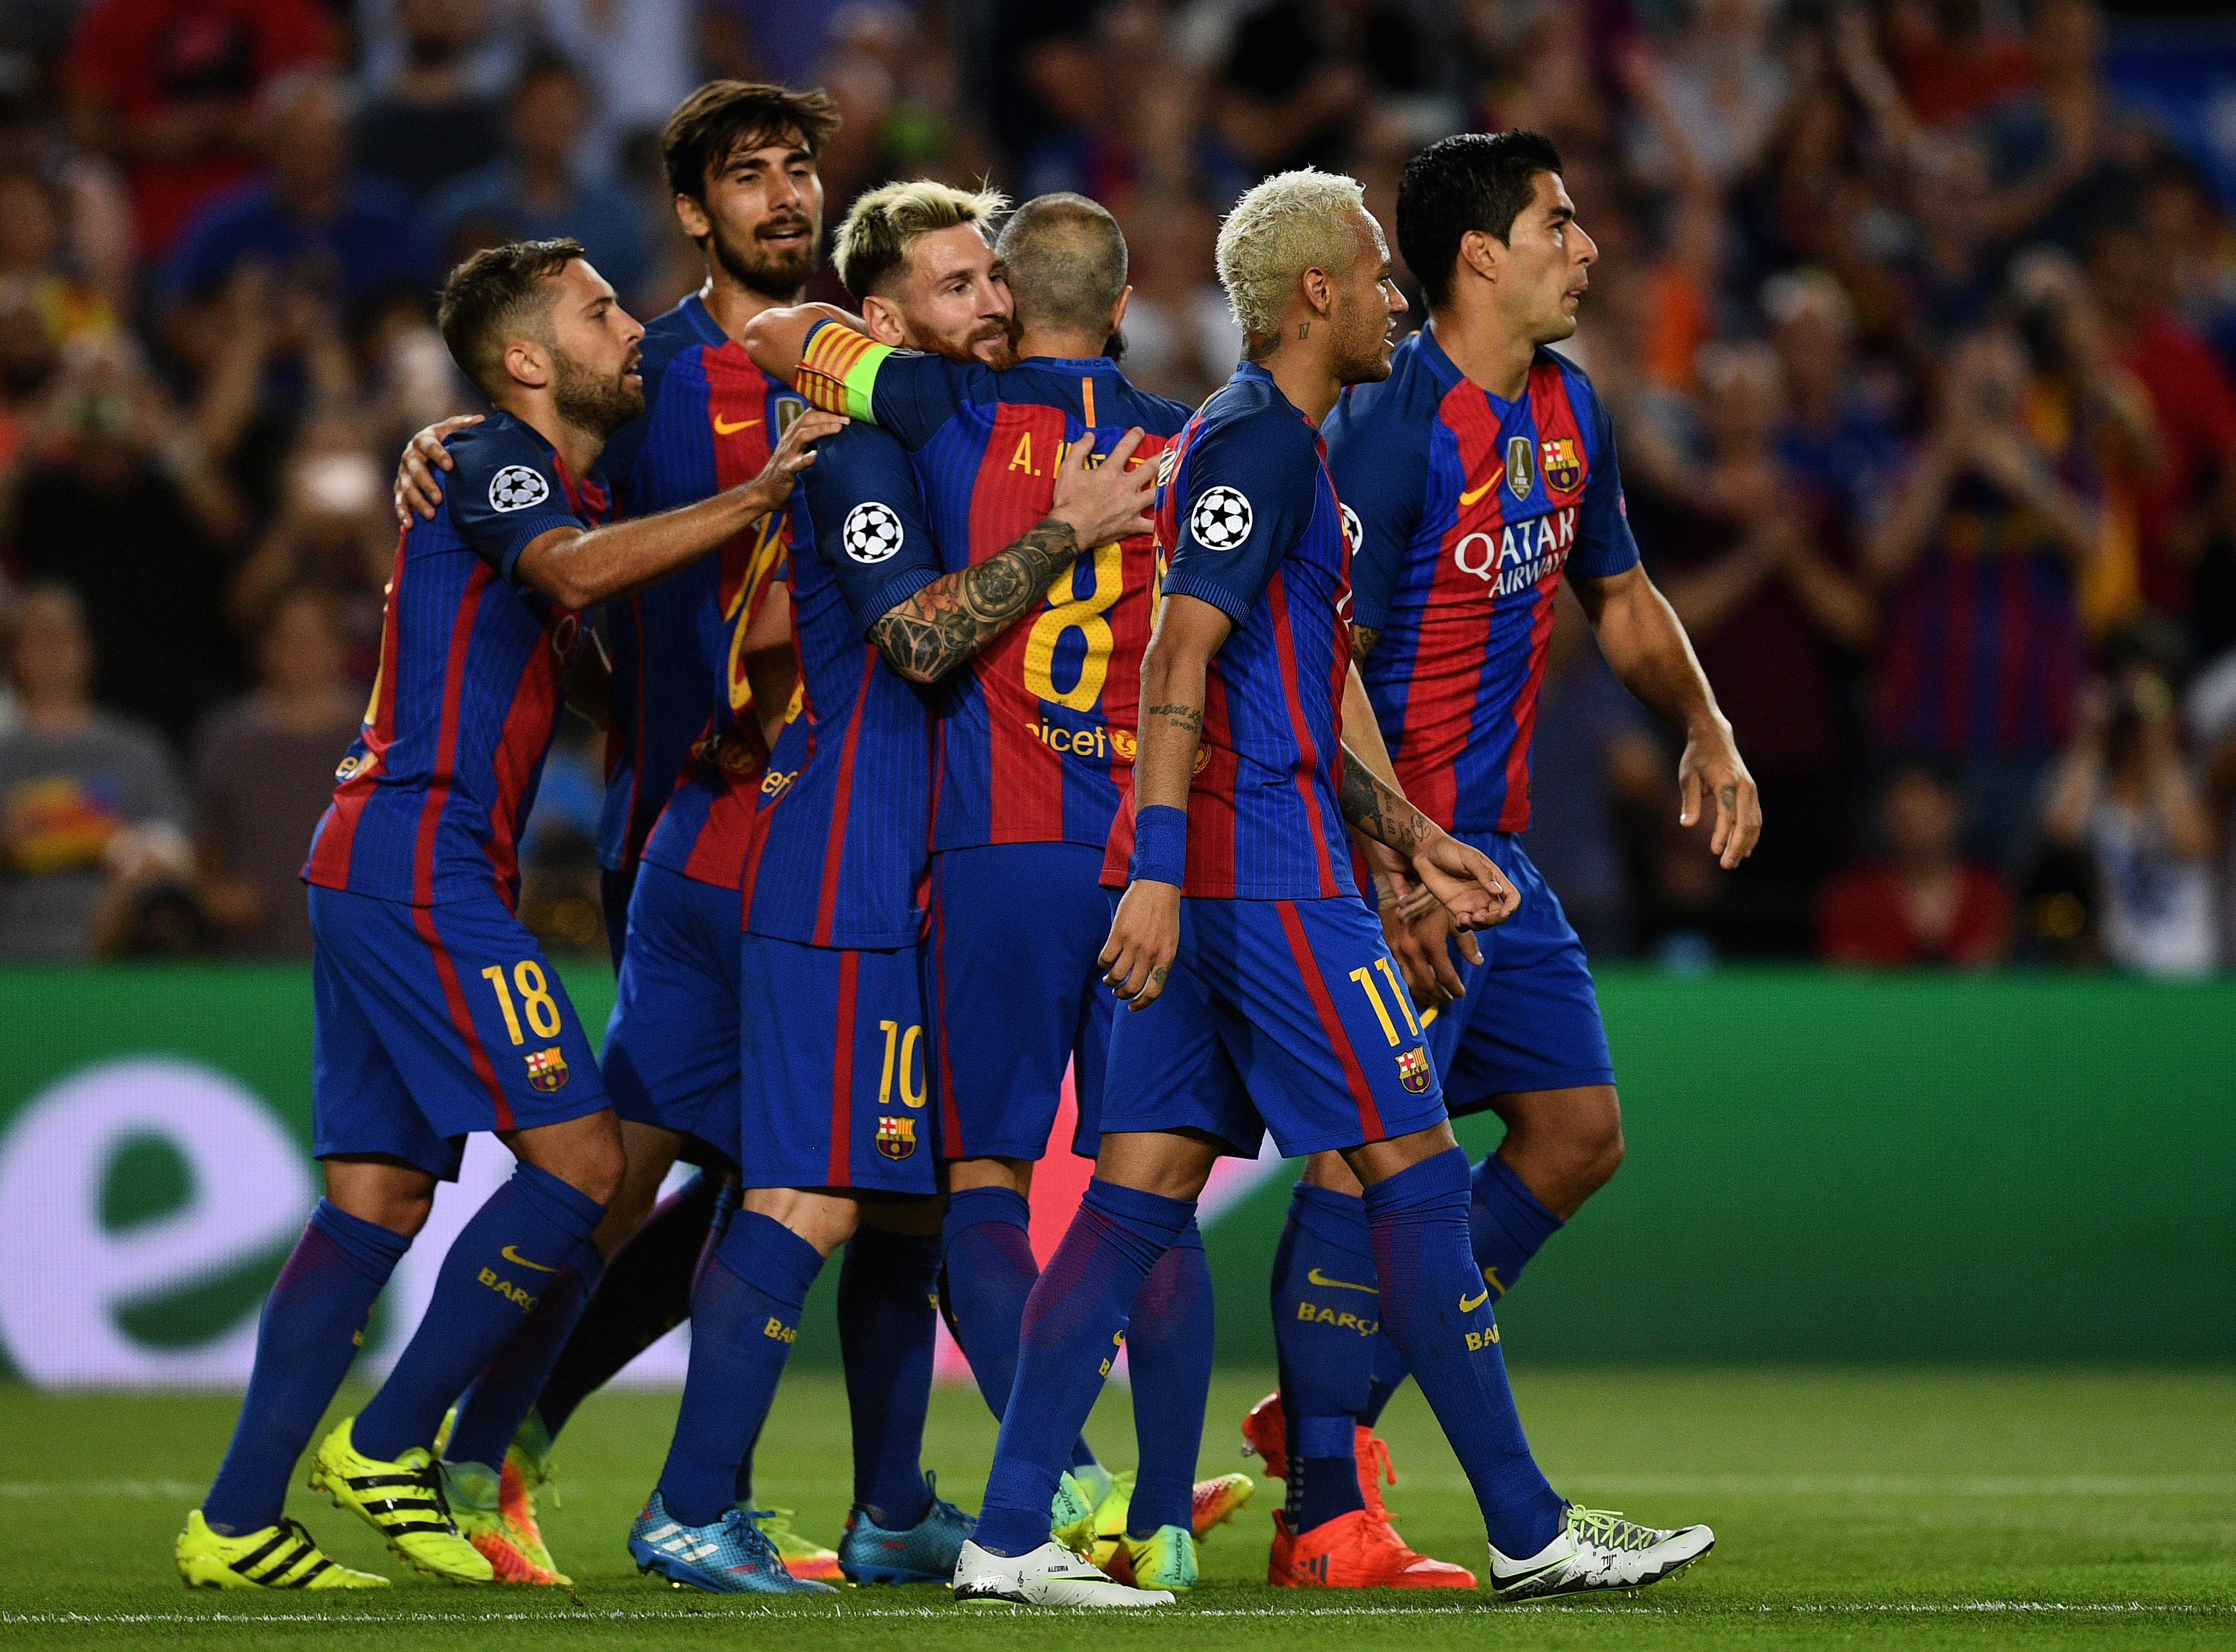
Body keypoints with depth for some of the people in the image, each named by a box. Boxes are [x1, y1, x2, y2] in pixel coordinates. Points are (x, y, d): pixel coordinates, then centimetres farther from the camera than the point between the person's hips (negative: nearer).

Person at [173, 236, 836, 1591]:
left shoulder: (562, 483, 23)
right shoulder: (495, 464, -8)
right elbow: (575, 571, -30)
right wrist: (758, 499, -36)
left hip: (376, 871, 10)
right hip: (420, 863, -10)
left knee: (381, 1195, 7)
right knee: (581, 1154, -12)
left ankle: (236, 1523, 5)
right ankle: (389, 1446, -6)